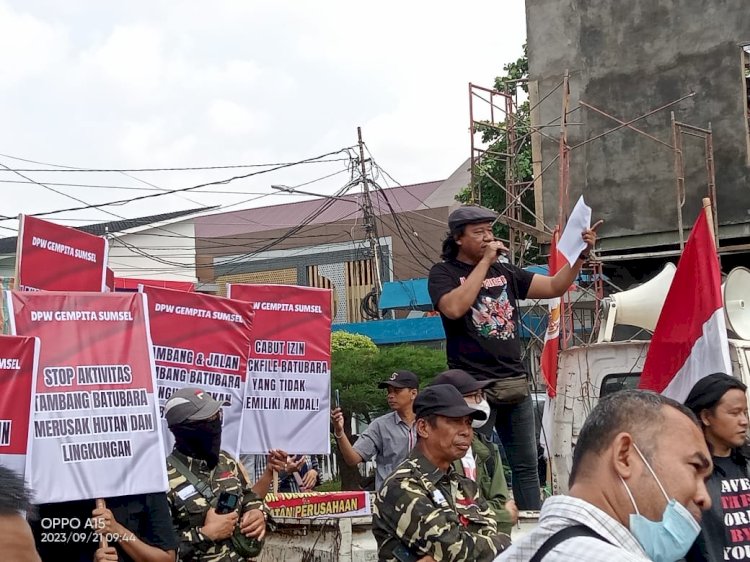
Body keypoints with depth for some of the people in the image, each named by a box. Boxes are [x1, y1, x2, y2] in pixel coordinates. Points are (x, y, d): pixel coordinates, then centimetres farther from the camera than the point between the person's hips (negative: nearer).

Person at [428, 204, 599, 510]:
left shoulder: (505, 272, 17)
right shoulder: (444, 273, 0)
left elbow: (555, 286, 13)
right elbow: (454, 308, -20)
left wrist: (581, 255, -3)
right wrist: (485, 262, -15)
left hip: (515, 385, 6)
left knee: (526, 465, 9)